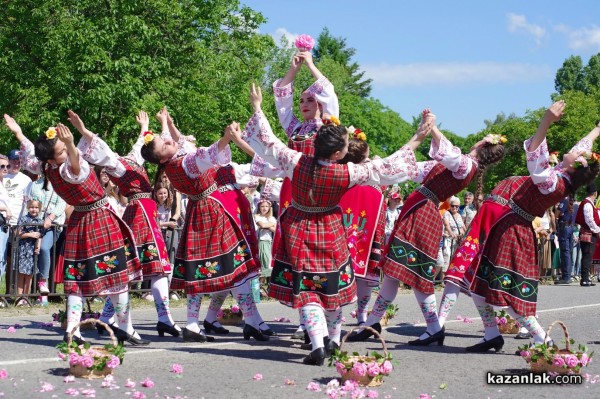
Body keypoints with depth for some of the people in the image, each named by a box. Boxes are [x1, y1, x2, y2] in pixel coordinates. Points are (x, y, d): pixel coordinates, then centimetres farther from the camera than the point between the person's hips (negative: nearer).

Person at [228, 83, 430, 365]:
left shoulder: (297, 163, -20)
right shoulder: (348, 173, -21)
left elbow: (268, 143, -8)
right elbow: (387, 168, -13)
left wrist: (257, 107, 4)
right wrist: (417, 140, -6)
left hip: (299, 231, 0)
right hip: (331, 233, 0)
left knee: (306, 289, 0)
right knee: (332, 285, 18)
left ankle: (318, 345, -14)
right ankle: (333, 339, 31)